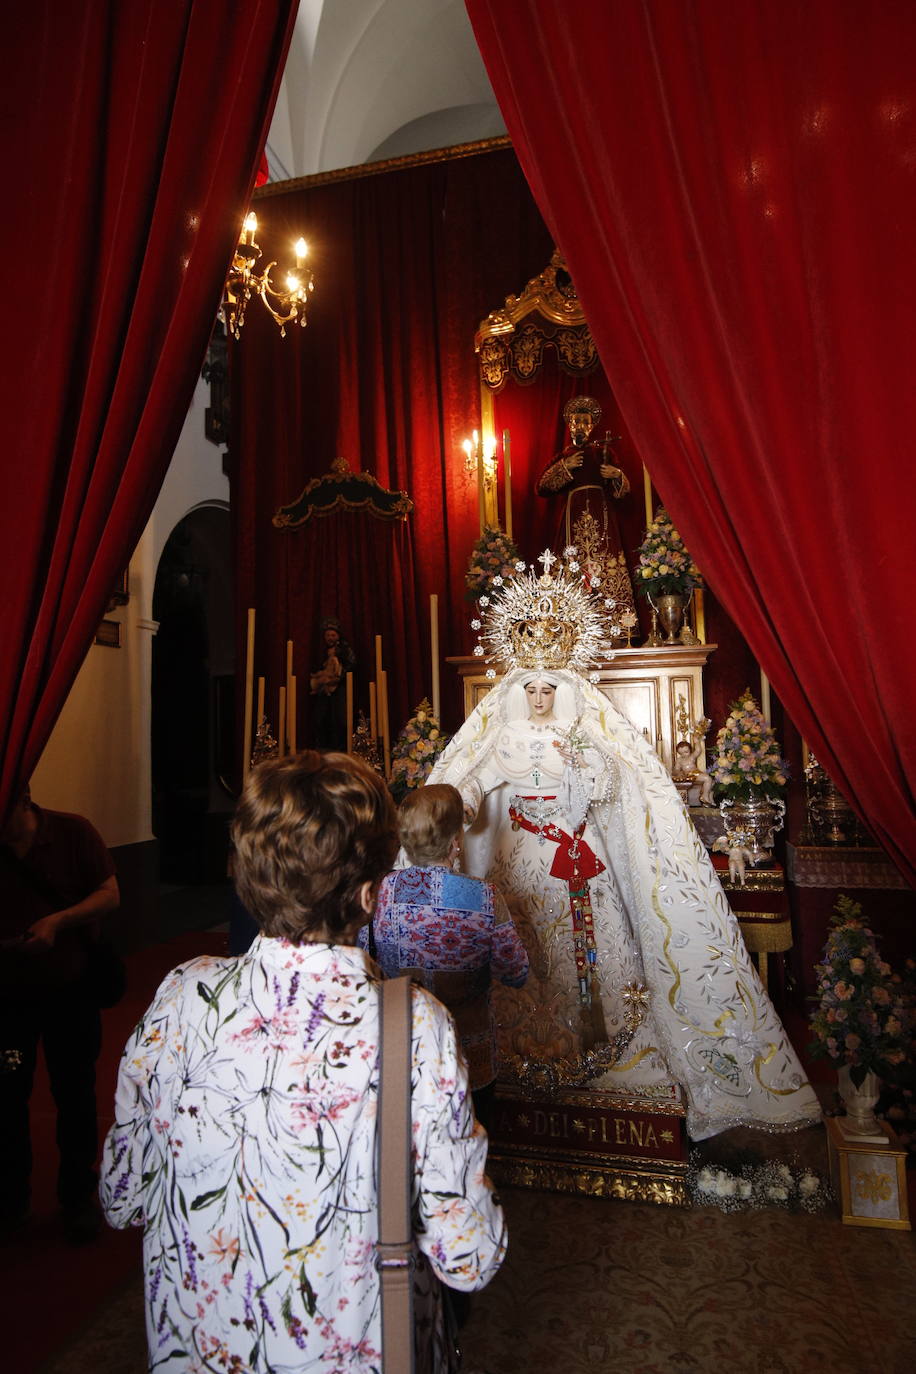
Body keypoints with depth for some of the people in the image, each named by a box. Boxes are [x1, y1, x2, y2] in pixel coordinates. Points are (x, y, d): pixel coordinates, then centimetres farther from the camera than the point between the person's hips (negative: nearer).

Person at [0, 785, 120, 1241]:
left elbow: (110, 894, -10)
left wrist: (60, 920, -26)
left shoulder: (74, 832, -12)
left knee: (75, 1096, 13)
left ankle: (78, 1195, 33)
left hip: (70, 989, -1)